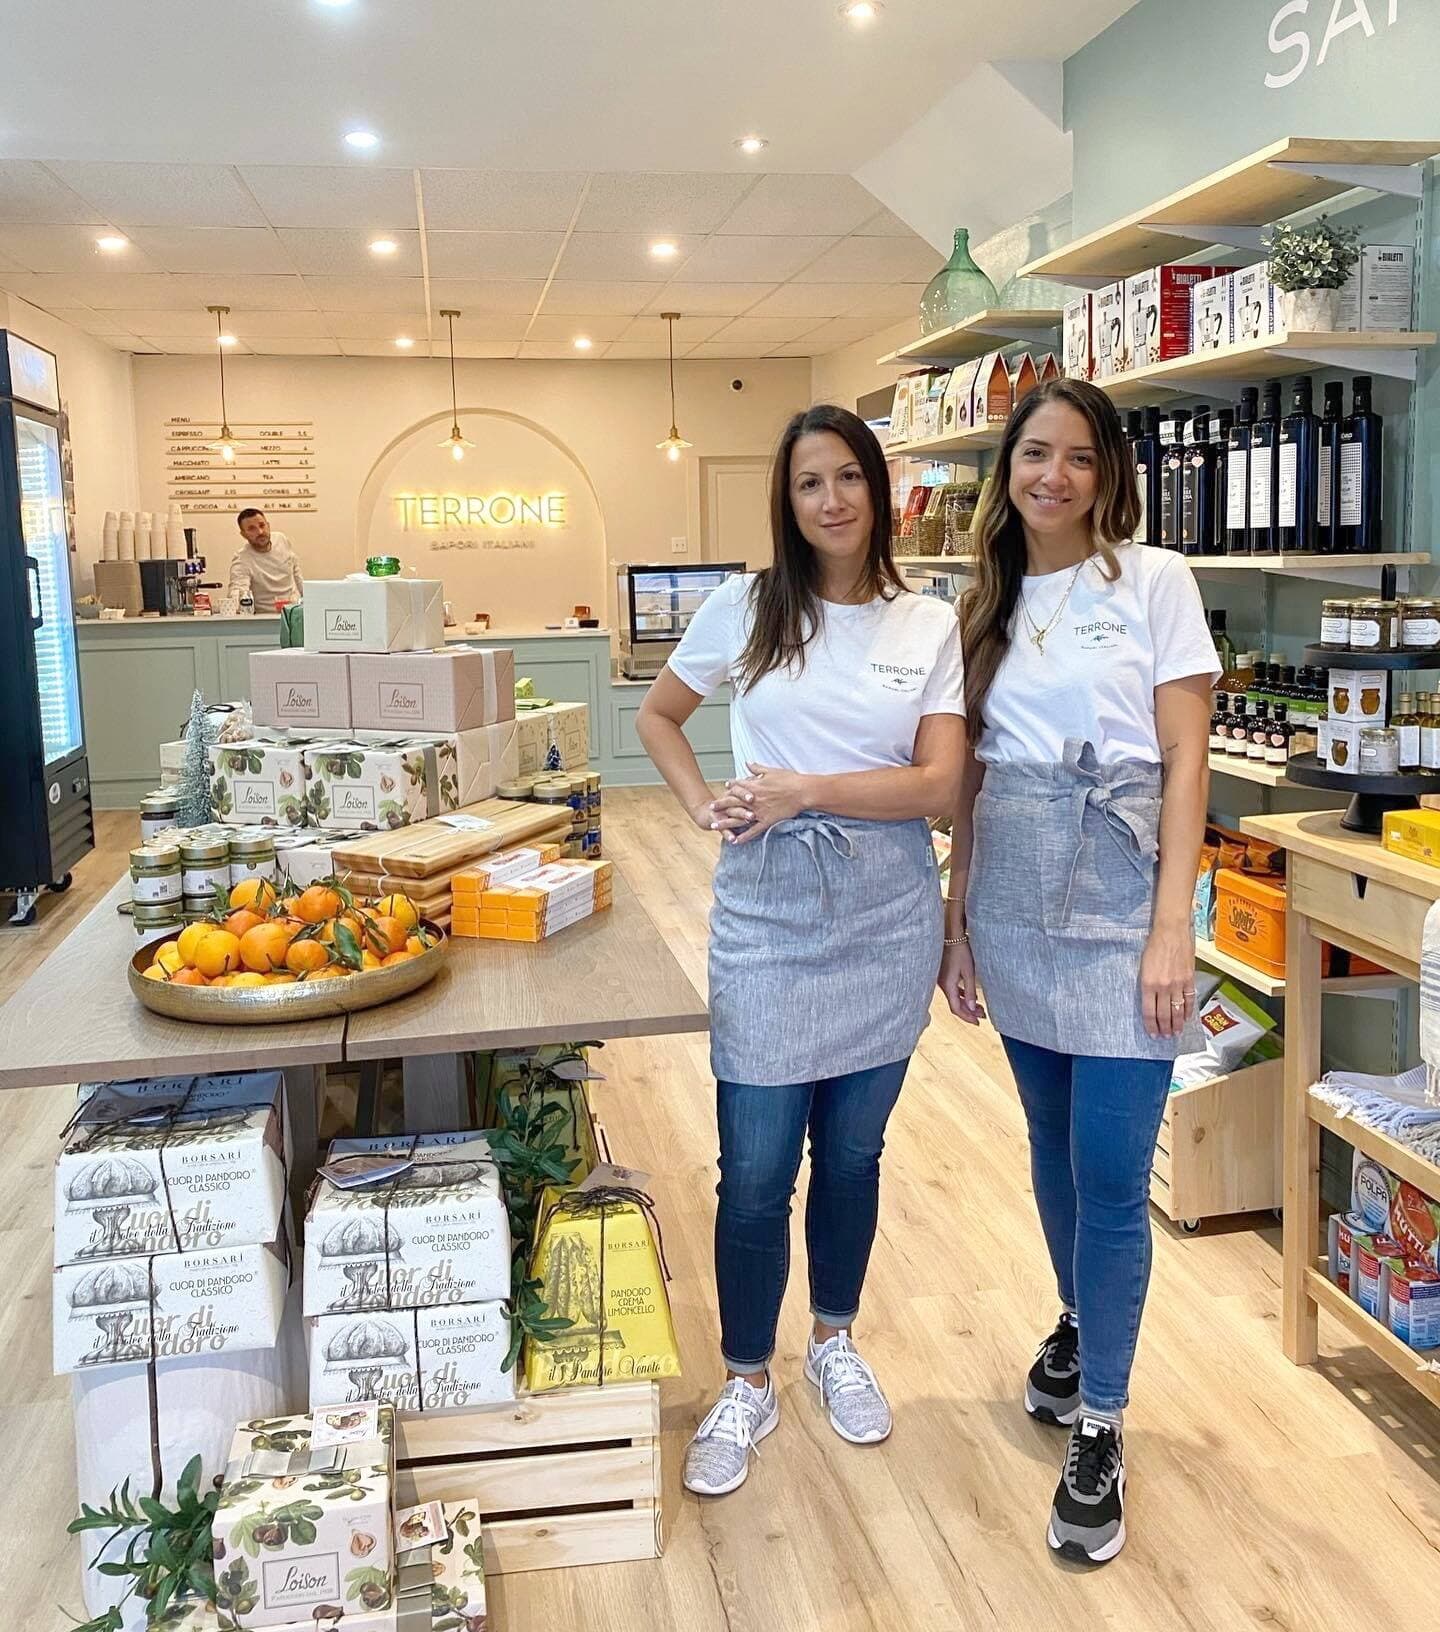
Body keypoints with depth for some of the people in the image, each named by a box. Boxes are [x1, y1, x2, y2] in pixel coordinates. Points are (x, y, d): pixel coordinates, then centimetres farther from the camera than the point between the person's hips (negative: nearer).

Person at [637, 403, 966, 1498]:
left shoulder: (931, 627, 1)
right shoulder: (747, 607, 0)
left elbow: (939, 785, -7)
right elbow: (657, 718, 13)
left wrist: (804, 790, -16)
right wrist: (704, 807, -2)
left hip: (887, 917, 1)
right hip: (768, 915, -1)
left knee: (853, 1152, 15)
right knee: (757, 1171, 3)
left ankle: (836, 1343, 38)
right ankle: (747, 1386, 23)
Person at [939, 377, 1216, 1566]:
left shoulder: (1153, 581, -3)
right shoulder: (992, 603, 10)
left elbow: (1185, 758, -8)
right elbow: (973, 772, 10)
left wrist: (1173, 926, -14)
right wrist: (957, 917, 6)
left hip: (1118, 894, -4)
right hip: (1015, 895, 4)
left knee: (1111, 1170, -3)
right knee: (1054, 1142, 17)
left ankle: (1100, 1430, 13)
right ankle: (1081, 1322, 41)